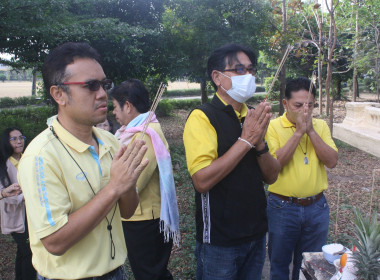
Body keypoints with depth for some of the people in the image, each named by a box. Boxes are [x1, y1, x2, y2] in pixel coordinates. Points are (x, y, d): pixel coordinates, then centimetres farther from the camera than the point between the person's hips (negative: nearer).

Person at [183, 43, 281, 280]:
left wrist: (260, 143, -15)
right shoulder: (202, 117, -15)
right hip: (220, 241, -6)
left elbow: (271, 176, 3)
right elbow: (202, 180, -25)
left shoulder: (254, 117, 5)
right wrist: (246, 140, -22)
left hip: (257, 233, 6)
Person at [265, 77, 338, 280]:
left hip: (317, 207, 4)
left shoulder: (320, 126, 2)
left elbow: (332, 161, -9)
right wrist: (299, 131, -22)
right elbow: (275, 163, -22)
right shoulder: (273, 127, -8)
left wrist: (310, 130, -16)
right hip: (283, 207, -3)